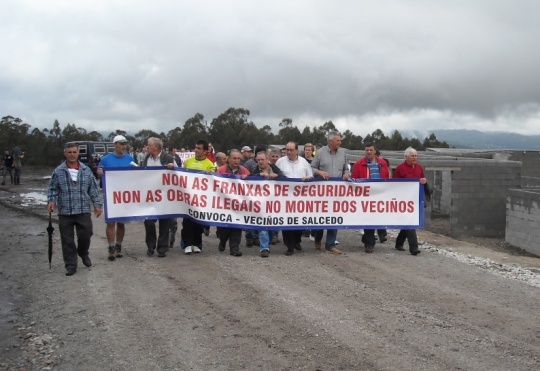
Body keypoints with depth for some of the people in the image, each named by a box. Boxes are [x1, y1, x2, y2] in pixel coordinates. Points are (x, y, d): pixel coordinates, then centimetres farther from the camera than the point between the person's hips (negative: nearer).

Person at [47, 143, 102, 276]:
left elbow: (93, 189, 7)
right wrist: (51, 200, -12)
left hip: (84, 211, 1)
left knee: (85, 235, 5)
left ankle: (83, 253, 35)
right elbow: (53, 189, 4)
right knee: (67, 240, 3)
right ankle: (71, 265, 13)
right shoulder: (58, 172, 0)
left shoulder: (86, 170, 4)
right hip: (65, 212, -1)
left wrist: (97, 204, 3)